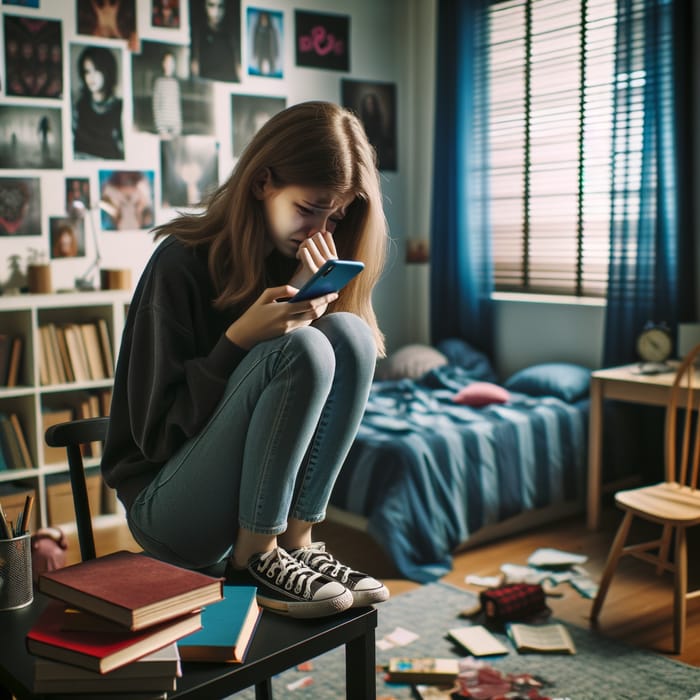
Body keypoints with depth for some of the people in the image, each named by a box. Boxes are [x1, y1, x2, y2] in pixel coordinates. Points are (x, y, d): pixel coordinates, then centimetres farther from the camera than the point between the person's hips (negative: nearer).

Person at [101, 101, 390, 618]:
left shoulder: (306, 263, 4)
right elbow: (157, 430, -14)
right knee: (301, 350, -28)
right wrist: (240, 339, -27)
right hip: (168, 506, -5)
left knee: (350, 333, -17)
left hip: (261, 494, 6)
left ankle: (297, 541, -12)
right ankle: (254, 556, -15)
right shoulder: (184, 262, -14)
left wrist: (314, 306, -16)